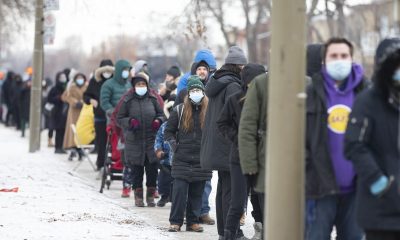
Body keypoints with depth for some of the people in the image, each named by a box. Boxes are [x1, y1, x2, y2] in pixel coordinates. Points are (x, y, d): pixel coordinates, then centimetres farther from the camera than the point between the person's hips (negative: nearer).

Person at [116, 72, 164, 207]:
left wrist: (158, 121, -4)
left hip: (152, 140, 1)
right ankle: (138, 196, 14)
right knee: (137, 170, 3)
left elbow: (161, 114, 17)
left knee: (152, 168, -1)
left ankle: (151, 195, 13)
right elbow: (119, 118, 4)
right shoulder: (128, 100, 1)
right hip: (134, 141, -1)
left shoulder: (152, 99, 7)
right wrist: (130, 122, -14)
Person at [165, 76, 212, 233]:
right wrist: (175, 146, -1)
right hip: (182, 159, -1)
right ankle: (175, 222, 0)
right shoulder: (180, 111, 3)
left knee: (197, 193, 5)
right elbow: (169, 131, 9)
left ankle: (193, 221, 13)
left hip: (201, 160, 1)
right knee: (179, 190, -6)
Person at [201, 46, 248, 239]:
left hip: (216, 147, 10)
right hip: (229, 147, -10)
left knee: (222, 188, 14)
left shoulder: (217, 83, 15)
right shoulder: (232, 86, -15)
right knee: (231, 189, -7)